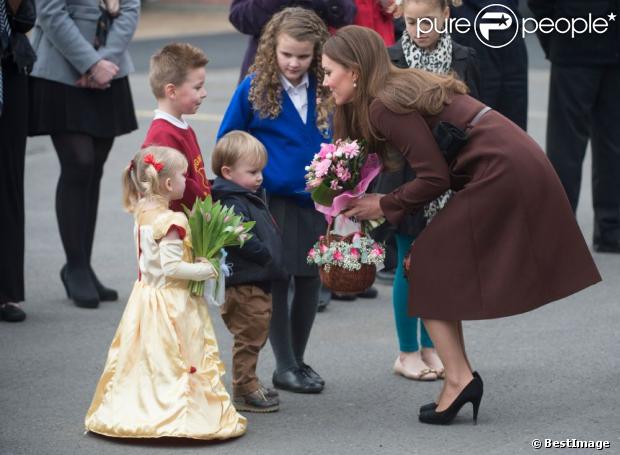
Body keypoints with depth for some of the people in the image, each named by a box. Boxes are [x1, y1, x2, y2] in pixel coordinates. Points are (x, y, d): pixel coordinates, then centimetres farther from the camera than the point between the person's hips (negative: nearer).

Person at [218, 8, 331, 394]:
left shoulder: (326, 91, -2)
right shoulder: (254, 89, -8)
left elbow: (339, 142, 8)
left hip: (316, 202, 3)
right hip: (272, 201, -3)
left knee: (310, 280, 10)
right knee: (277, 282, 1)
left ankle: (299, 359, 24)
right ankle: (284, 366, 10)